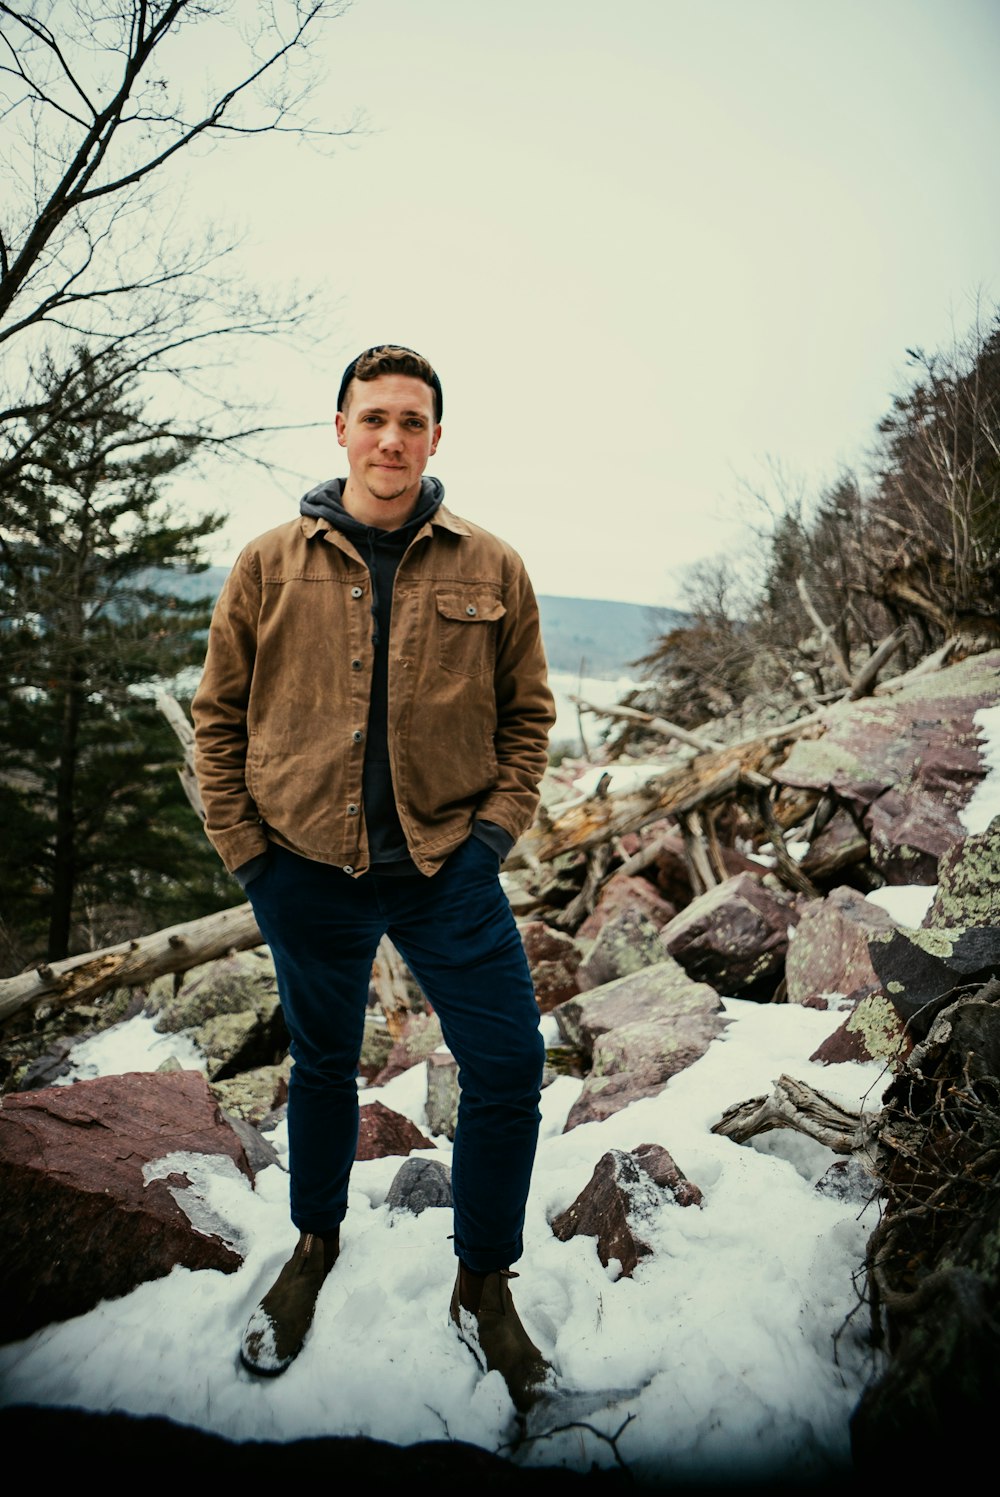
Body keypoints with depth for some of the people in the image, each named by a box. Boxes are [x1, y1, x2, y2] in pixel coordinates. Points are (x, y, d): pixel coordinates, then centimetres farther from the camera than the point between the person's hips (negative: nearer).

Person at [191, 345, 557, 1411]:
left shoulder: (490, 570, 1)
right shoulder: (271, 565, 0)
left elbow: (526, 710, 7)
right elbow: (218, 712, 5)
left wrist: (497, 824, -4)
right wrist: (241, 844, -1)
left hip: (448, 868, 0)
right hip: (306, 870, 1)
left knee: (509, 1066, 0)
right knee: (322, 1064, 19)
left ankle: (484, 1286, 25)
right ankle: (315, 1244, 45)